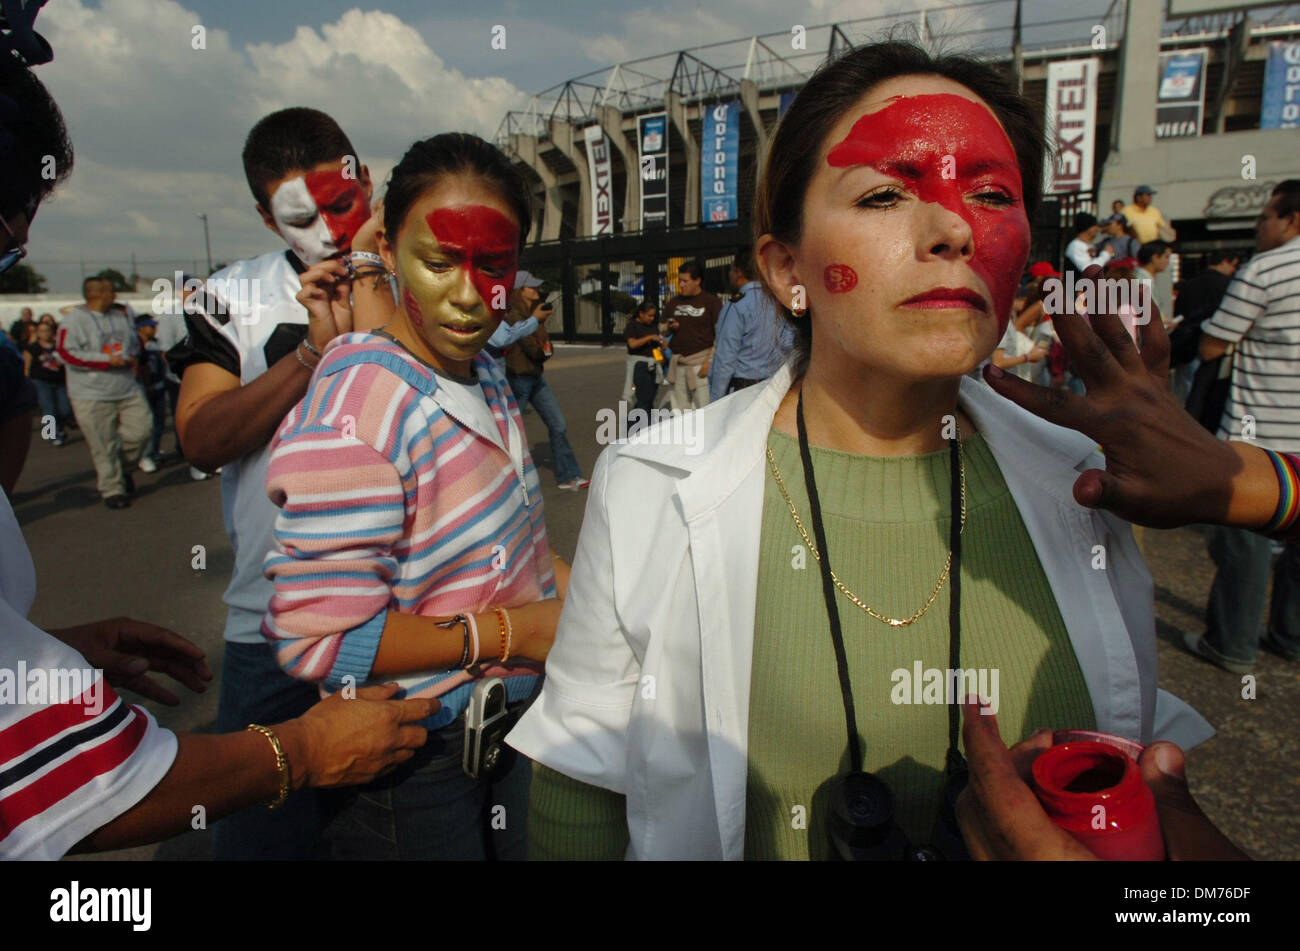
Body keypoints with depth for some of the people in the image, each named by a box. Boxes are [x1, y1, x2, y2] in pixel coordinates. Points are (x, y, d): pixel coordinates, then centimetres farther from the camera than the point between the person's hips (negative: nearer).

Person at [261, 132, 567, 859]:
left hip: (508, 718, 8)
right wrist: (512, 631, -22)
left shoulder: (484, 376, 3)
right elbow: (320, 637, -27)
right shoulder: (355, 407, -26)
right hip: (416, 762, -7)